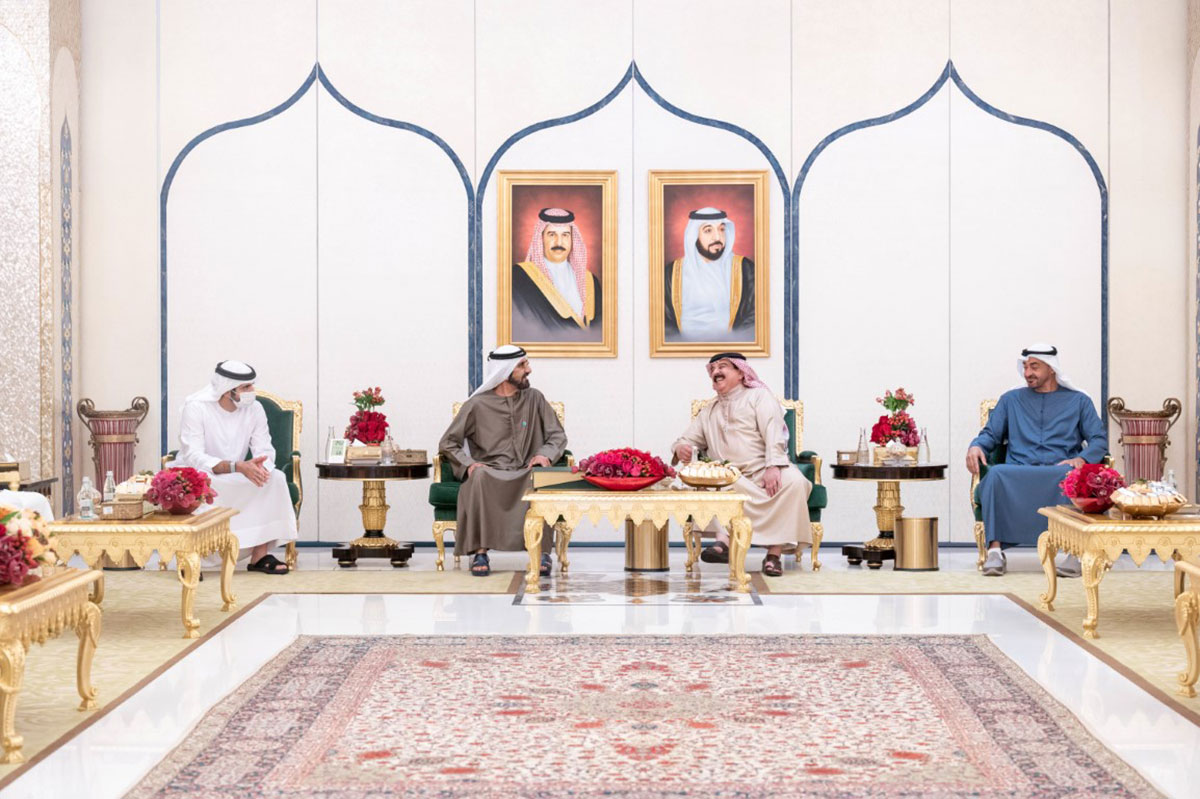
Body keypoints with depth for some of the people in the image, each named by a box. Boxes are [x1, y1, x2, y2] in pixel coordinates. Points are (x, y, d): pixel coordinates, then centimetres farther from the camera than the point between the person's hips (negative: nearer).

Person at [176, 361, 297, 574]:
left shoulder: (254, 409, -3)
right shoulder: (196, 407, -17)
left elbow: (265, 450, -6)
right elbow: (193, 457, -27)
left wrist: (260, 466, -34)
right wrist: (237, 467, -42)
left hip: (235, 478, 5)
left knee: (275, 478, -21)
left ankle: (259, 555, -19)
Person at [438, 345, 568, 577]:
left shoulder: (534, 398, 12)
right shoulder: (478, 405, 5)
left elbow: (557, 435, 12)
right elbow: (448, 443, 8)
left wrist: (545, 454, -10)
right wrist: (468, 463, -11)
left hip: (525, 473, 1)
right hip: (490, 472, -1)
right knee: (480, 476, -37)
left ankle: (543, 551, -28)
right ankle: (480, 552, -33)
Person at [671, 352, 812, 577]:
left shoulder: (759, 396, 11)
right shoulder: (708, 412, 26)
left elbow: (773, 433, -5)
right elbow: (688, 439, 25)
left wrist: (774, 466, -23)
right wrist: (680, 448, -3)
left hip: (764, 473, -3)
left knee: (793, 481, -35)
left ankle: (774, 552, -32)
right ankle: (724, 540, -40)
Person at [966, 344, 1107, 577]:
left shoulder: (1078, 401, 19)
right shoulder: (1011, 400, 24)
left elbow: (1099, 440, 10)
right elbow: (990, 434, 19)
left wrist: (1081, 459, -12)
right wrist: (976, 446, -6)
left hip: (1059, 470, -1)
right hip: (1017, 473, 1)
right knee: (996, 474, -35)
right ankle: (995, 549, -39)